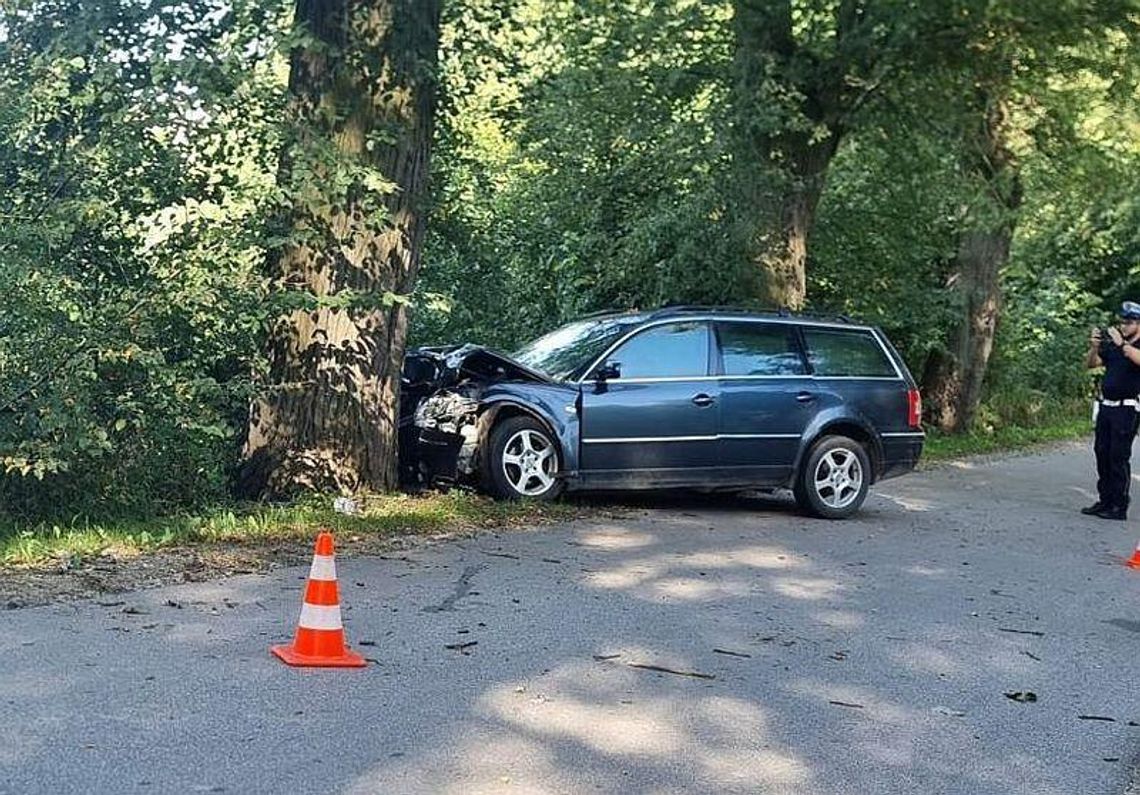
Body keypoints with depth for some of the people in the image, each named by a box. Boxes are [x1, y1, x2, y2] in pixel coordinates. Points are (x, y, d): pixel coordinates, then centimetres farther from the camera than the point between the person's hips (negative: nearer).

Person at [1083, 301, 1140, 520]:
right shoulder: (1112, 345, 14)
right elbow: (1091, 364, 12)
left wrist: (1121, 343, -28)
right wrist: (1094, 346, -4)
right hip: (1106, 406, 7)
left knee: (1119, 456, -8)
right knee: (1102, 453, 8)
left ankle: (1120, 507, -4)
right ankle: (1104, 501, 17)